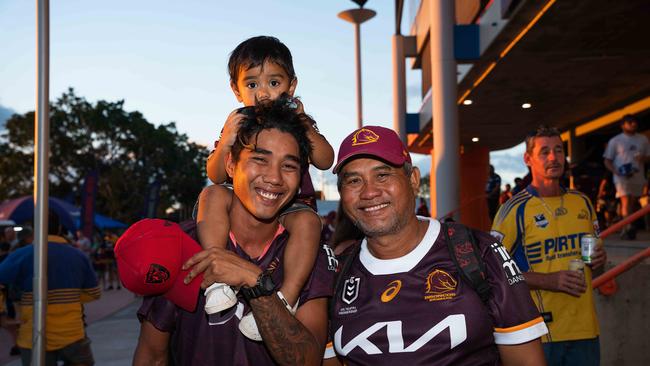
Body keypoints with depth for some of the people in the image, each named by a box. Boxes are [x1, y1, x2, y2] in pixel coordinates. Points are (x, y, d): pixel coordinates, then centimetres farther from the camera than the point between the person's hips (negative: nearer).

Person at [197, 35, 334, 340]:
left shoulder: (298, 121, 3)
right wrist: (225, 144, -23)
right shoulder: (237, 124, 5)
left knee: (307, 221, -34)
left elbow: (325, 161, -10)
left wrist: (304, 127, -24)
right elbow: (216, 176, -3)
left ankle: (285, 301, -38)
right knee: (212, 195, -25)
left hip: (292, 206, -2)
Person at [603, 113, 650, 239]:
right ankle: (629, 227, -26)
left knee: (633, 203, 6)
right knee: (625, 202, -18)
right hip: (622, 177, -4)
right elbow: (607, 161, 4)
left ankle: (626, 229, 13)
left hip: (638, 177, 4)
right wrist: (616, 171, -14)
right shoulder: (615, 141, 5)